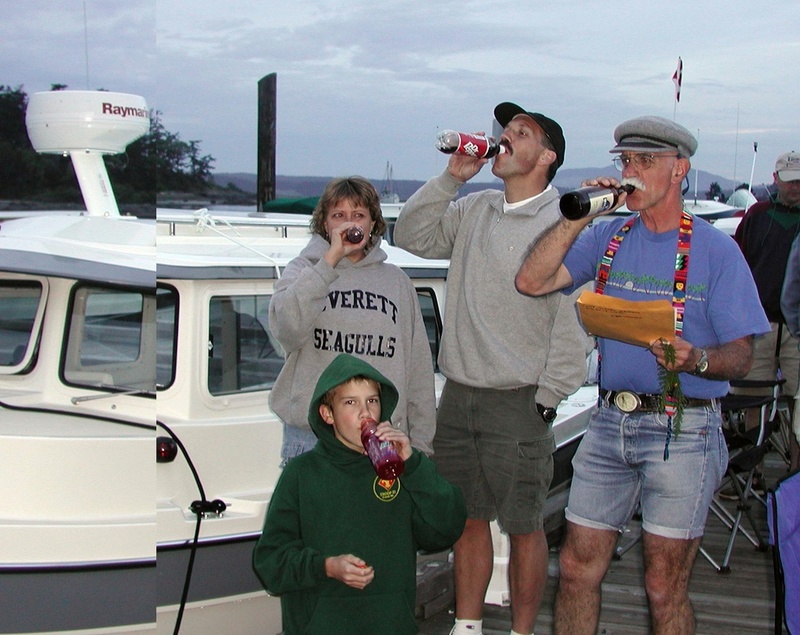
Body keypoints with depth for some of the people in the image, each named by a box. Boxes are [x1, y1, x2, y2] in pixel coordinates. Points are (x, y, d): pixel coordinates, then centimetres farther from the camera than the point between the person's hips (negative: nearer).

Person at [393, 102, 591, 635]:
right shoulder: (474, 210, 10)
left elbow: (574, 320, -12)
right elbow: (411, 236, 13)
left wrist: (548, 398, -12)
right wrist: (451, 178, 3)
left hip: (518, 402, -6)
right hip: (458, 395, 6)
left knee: (523, 526, 5)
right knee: (468, 517, 15)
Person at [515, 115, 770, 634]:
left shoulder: (715, 250, -3)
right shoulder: (607, 238, 10)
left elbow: (741, 356, -7)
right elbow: (532, 281, -3)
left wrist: (697, 360, -28)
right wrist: (580, 215, -7)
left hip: (682, 430, -4)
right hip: (610, 421, 4)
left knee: (665, 587, 1)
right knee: (578, 565, 8)